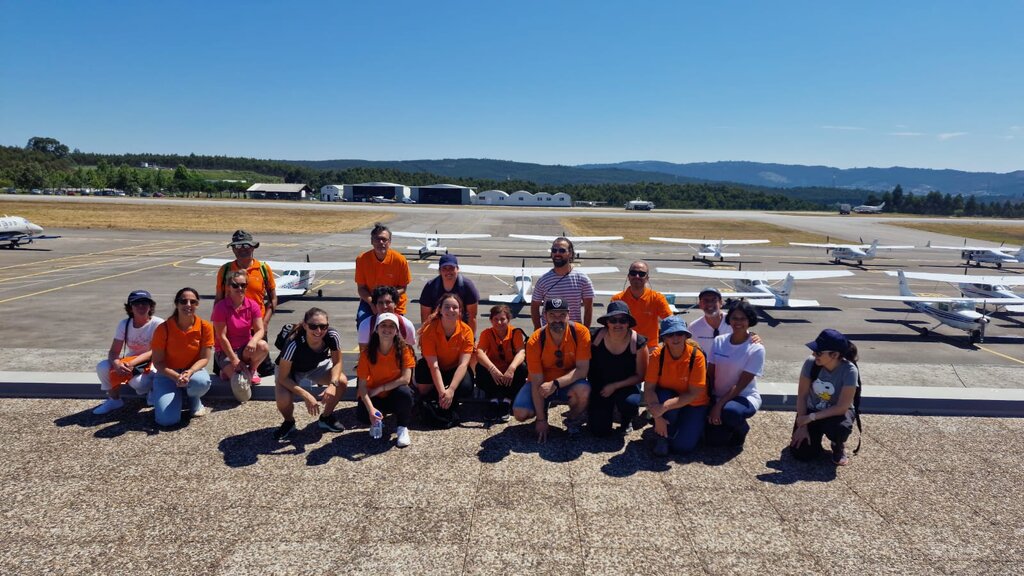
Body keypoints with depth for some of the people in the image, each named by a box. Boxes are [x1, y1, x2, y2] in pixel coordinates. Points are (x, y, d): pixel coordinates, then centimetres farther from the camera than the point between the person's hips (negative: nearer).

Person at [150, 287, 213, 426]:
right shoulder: (163, 328, -16)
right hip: (168, 374, -1)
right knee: (167, 419, -21)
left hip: (193, 370, 1)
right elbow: (157, 362, -11)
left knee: (202, 382, -38)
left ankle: (195, 401, 1)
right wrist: (176, 377, -27)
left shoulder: (205, 327, -13)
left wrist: (189, 372, -29)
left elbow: (204, 358, -9)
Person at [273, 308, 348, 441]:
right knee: (283, 399, -30)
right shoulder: (294, 344, -39)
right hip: (290, 371, -3)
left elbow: (337, 362, -14)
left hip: (316, 366, 4)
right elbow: (282, 377, -29)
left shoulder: (333, 336, -30)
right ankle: (289, 422, 7)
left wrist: (333, 384, -32)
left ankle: (326, 418, 8)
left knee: (342, 381, -20)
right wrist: (306, 396, -37)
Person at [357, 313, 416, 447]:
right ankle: (379, 420, 9)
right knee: (362, 415, -30)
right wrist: (371, 409, -31)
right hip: (376, 397, 1)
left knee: (405, 392, -35)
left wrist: (379, 388, -21)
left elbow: (405, 379, -21)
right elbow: (362, 385, -16)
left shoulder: (404, 349, -16)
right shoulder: (367, 353, -14)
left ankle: (403, 428, -7)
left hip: (396, 395, 0)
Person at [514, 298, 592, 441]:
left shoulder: (580, 332, -21)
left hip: (569, 383, 0)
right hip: (543, 383, 0)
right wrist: (541, 420, -18)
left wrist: (555, 384, -35)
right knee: (520, 413, -22)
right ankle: (542, 410, 15)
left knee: (583, 391, -34)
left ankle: (573, 421, 0)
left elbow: (582, 369, -22)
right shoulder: (535, 342, -21)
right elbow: (537, 382, -17)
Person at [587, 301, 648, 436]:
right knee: (598, 430, -11)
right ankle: (608, 409, 26)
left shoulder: (638, 343, -18)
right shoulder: (595, 337, -16)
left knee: (630, 403, -35)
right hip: (599, 386, 1)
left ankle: (627, 420, 5)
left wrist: (615, 386, -15)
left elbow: (640, 376, -8)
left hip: (626, 385, -1)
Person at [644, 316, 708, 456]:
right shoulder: (657, 355, -18)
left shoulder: (696, 356, -23)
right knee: (664, 396, -35)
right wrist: (658, 417, -33)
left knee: (683, 445, -19)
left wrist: (664, 407, -34)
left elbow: (693, 394, -23)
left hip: (693, 404, -1)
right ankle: (661, 436, -8)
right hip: (667, 397, 1)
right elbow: (649, 388, -20)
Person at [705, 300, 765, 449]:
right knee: (714, 439, -17)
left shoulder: (756, 349, -12)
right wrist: (711, 403, -10)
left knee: (729, 411, -39)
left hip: (744, 397, -3)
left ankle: (741, 429, -2)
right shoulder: (719, 341, -1)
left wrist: (719, 405, -22)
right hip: (718, 397, 4)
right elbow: (710, 375, 1)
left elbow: (741, 385, -16)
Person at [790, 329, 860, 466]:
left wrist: (811, 417, -28)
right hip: (812, 410, 2)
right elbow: (802, 396, -12)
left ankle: (838, 446, 1)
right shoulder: (811, 363, -20)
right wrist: (802, 425, -16)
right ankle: (816, 435, 22)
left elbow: (842, 407, -25)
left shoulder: (849, 371, -27)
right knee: (801, 453, -15)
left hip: (837, 412, -2)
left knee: (839, 428, -38)